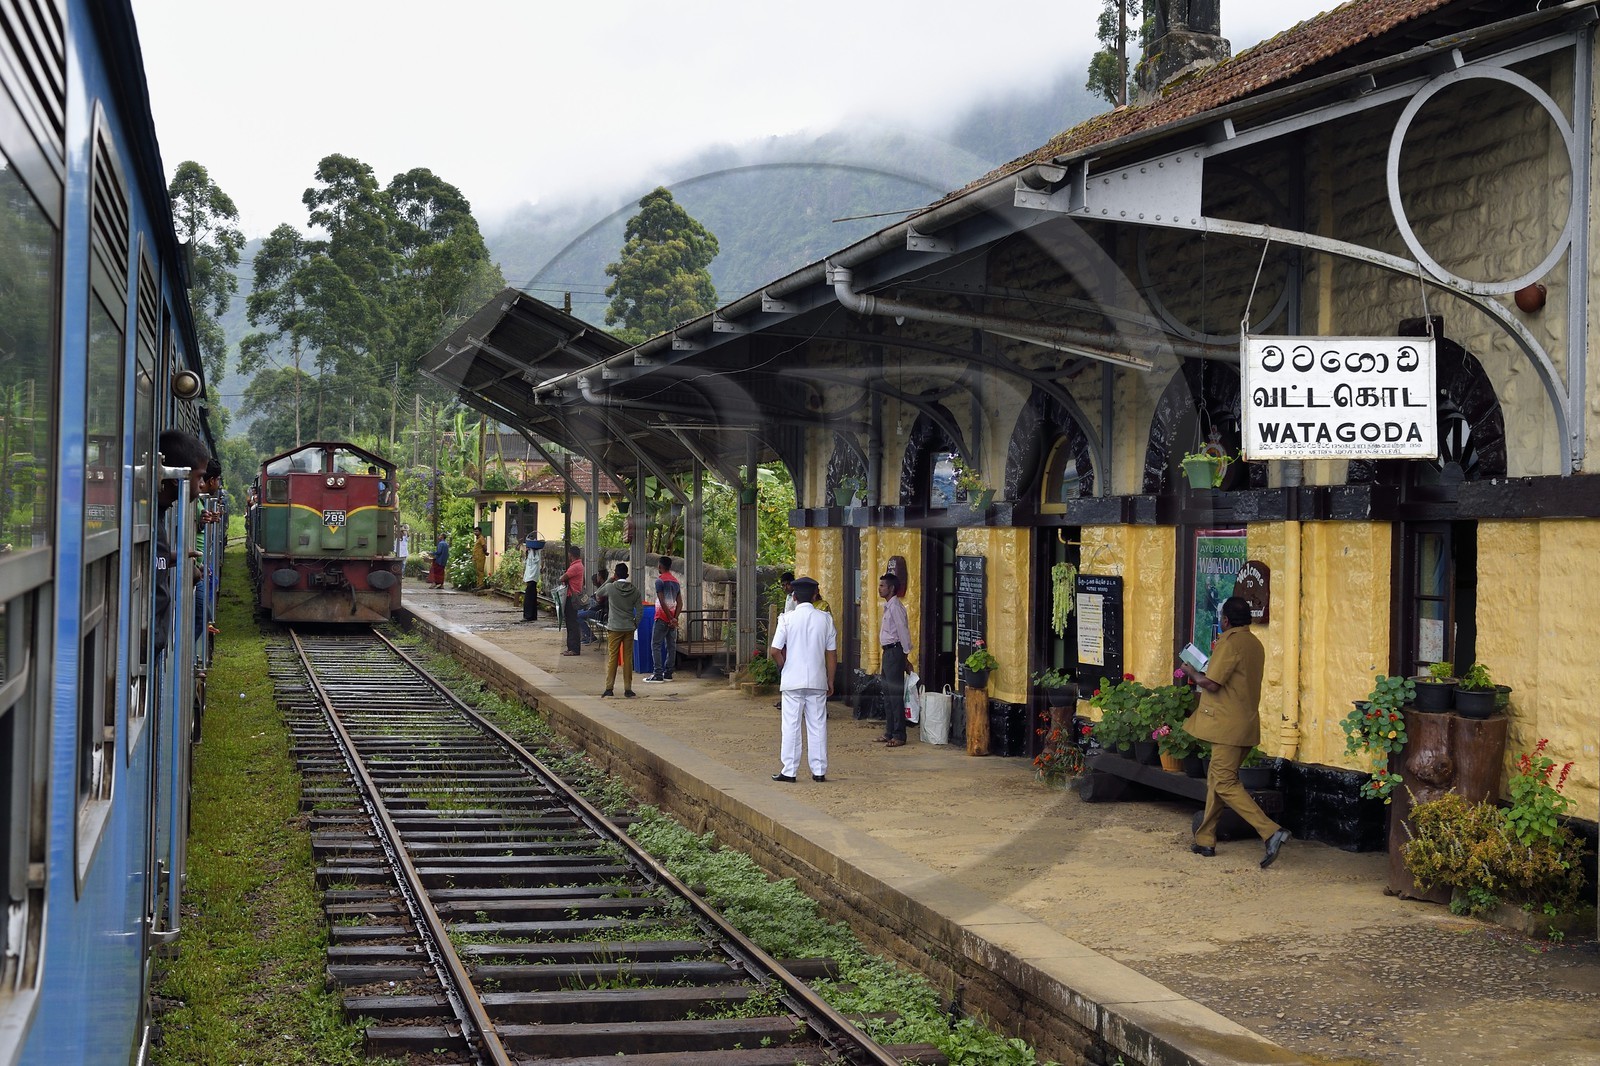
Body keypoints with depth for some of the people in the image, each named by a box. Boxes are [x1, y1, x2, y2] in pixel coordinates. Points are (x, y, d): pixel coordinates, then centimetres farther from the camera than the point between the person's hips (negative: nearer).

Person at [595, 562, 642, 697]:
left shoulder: (610, 587, -7)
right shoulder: (634, 591, 1)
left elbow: (598, 594, 13)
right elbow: (639, 610, 0)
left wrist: (610, 580, 14)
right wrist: (635, 624, 12)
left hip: (614, 628, -2)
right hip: (629, 629, 2)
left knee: (612, 658, 2)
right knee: (628, 658, 5)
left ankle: (609, 688, 0)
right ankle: (628, 689, 7)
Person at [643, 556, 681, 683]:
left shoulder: (660, 580, -10)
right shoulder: (676, 581, 12)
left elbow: (662, 601, -16)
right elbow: (679, 602, 7)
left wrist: (671, 618, -13)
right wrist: (675, 618, 0)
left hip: (662, 618, -7)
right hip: (672, 619, 7)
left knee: (656, 645, -3)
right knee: (671, 646, 8)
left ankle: (658, 674, -9)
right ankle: (668, 673, 10)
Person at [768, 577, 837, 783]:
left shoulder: (788, 619, -7)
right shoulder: (825, 619, 1)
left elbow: (774, 650, -11)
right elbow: (831, 653, 3)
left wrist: (784, 666, 8)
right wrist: (830, 681, 11)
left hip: (793, 681, -2)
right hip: (817, 680, 2)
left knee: (791, 725, 3)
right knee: (817, 725, 8)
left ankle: (788, 771, 4)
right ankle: (819, 770, 10)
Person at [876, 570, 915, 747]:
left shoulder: (895, 606, -15)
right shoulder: (888, 606, 15)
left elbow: (903, 631, -16)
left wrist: (905, 656, -13)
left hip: (895, 651, -10)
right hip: (888, 651, 10)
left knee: (895, 694, -8)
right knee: (887, 693, 14)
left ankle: (899, 736, -5)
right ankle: (889, 732, 22)